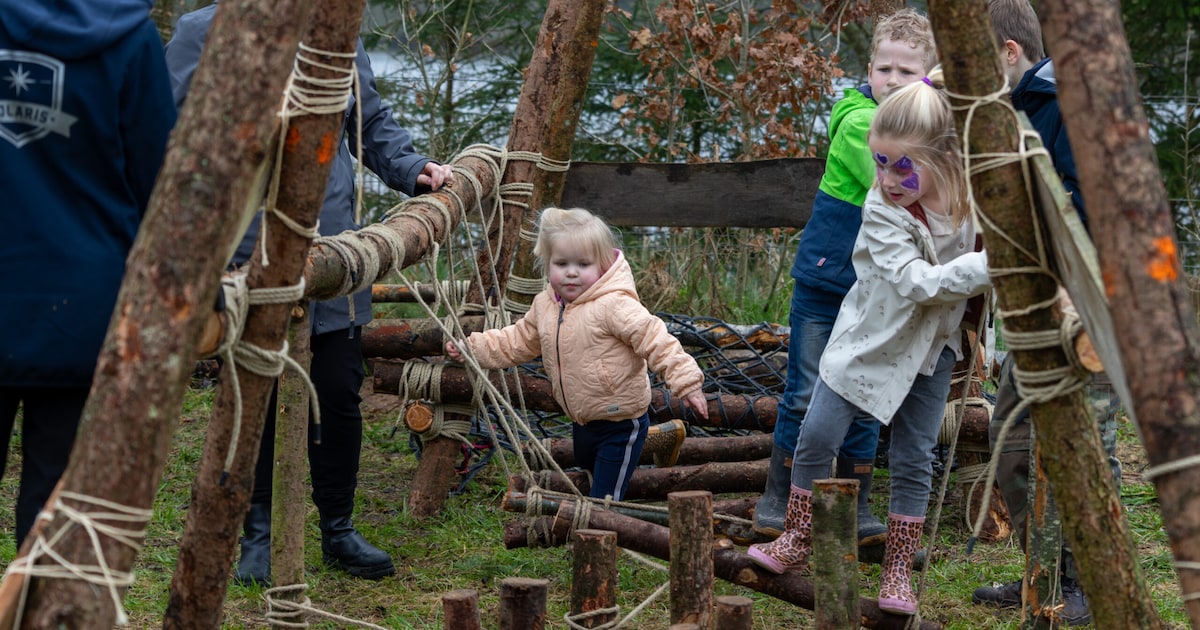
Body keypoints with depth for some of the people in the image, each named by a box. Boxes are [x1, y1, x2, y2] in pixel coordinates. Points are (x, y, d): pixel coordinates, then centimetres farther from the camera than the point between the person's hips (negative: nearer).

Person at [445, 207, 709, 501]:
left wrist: (686, 381, -31)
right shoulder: (544, 306, 1)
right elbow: (517, 342, 15)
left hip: (621, 424, -7)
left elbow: (655, 340, -25)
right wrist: (471, 347, 11)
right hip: (582, 423, 8)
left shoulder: (615, 306, -23)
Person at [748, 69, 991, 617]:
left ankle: (898, 569, 19)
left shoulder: (973, 203, -15)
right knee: (817, 437, -2)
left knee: (913, 459, 6)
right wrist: (984, 266, -38)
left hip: (932, 347, 2)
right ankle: (796, 541, 19)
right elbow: (914, 281, -32)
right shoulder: (881, 209, -24)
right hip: (870, 339, -2)